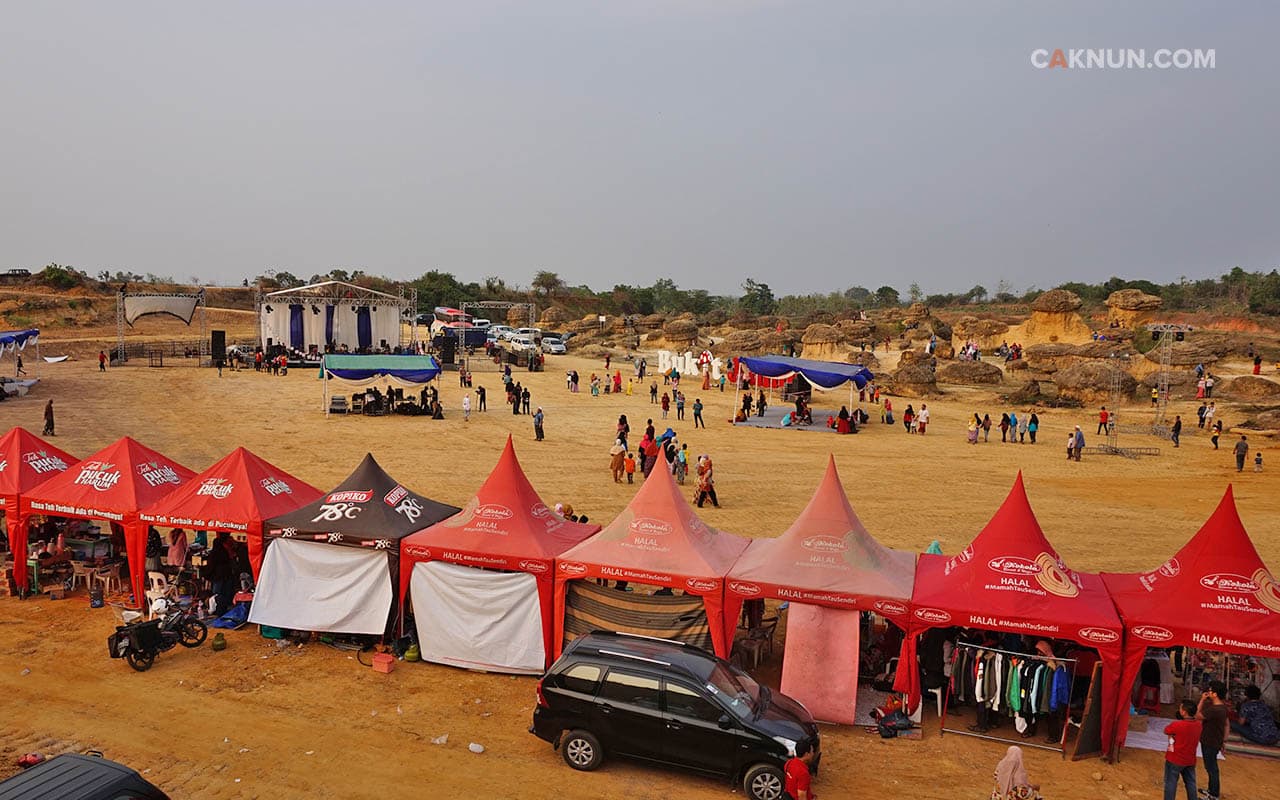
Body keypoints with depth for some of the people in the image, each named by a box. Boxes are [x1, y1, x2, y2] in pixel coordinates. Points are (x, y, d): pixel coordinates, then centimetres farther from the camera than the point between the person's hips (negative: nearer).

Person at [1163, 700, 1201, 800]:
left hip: (1175, 760, -5)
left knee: (1170, 783, 8)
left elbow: (1166, 731, -9)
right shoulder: (1198, 724, -7)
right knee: (1190, 783, 19)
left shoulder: (1176, 725, -26)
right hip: (1190, 760, 5)